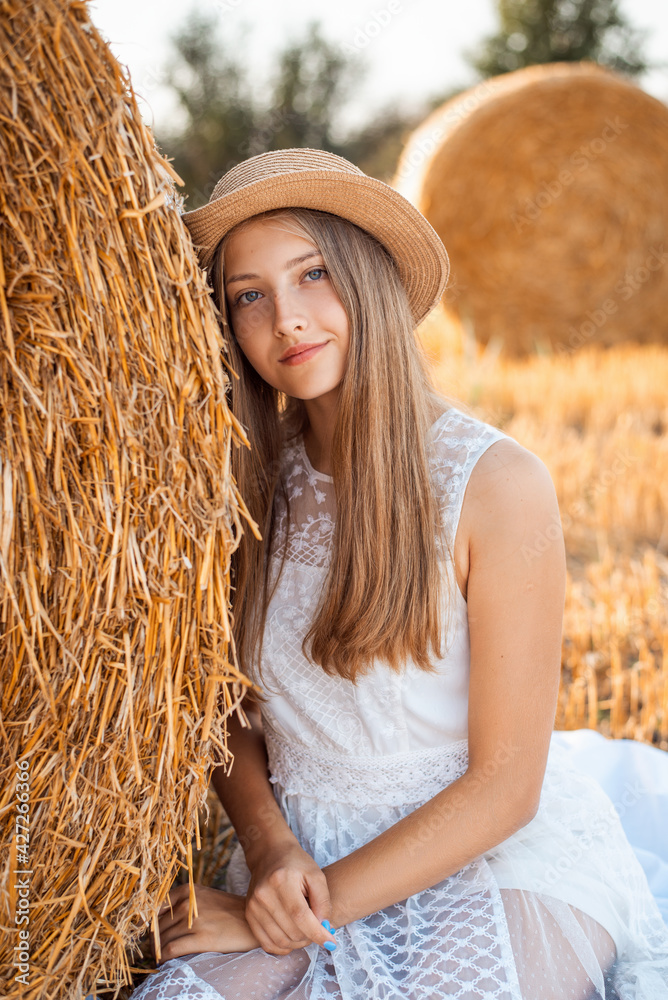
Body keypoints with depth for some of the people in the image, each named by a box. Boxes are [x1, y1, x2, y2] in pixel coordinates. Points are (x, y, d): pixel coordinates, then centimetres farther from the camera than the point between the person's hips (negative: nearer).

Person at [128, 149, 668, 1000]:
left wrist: (290, 914, -13)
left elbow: (505, 785, -13)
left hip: (502, 863, -3)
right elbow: (230, 716, 10)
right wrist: (270, 847, -10)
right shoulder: (251, 483, 0)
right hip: (304, 861, 3)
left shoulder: (495, 483, -14)